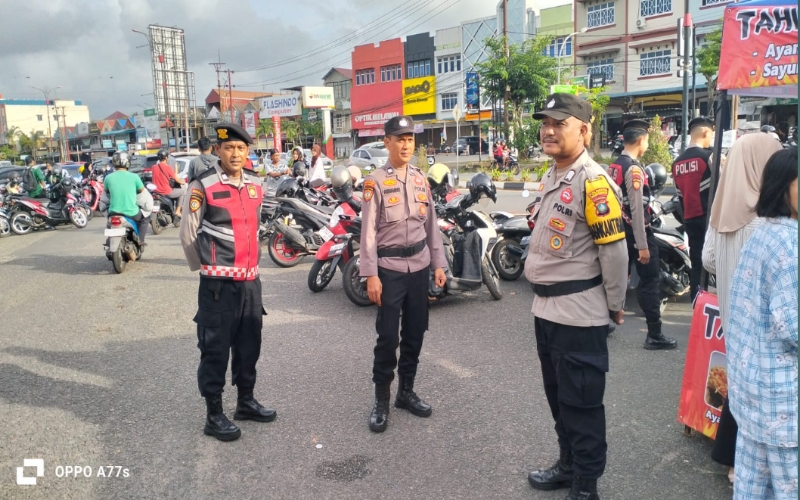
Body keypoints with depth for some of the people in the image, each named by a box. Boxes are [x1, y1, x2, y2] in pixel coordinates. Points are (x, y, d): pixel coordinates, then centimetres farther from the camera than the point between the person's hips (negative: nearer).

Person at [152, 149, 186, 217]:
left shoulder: (154, 167, 1)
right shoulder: (168, 167, -15)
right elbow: (177, 180, -6)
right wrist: (182, 182, 15)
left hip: (156, 192, 6)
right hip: (166, 193, -6)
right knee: (182, 191, 17)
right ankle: (178, 211, 12)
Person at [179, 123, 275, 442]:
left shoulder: (256, 185, 8)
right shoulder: (203, 186, -11)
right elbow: (188, 235, -6)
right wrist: (205, 268, 2)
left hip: (251, 281, 6)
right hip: (219, 284, -6)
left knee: (249, 346, 17)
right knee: (215, 350, 3)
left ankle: (246, 402, 34)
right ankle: (214, 416, 16)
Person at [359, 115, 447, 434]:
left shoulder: (421, 179, 9)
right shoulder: (375, 181, -7)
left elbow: (431, 224, 12)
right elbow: (368, 231, -10)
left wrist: (438, 263, 8)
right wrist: (371, 274, -15)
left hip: (419, 265, 5)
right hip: (389, 267, -5)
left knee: (415, 332, 12)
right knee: (387, 336, -2)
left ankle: (406, 391, 28)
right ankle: (381, 400, 13)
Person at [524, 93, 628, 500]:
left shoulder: (592, 182, -17)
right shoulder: (552, 177, 11)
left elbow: (613, 250, -16)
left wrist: (615, 306, -9)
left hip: (579, 312, -9)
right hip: (547, 307, 9)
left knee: (581, 401, 3)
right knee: (558, 396, 21)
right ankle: (568, 464, 38)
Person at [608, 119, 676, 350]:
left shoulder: (613, 167, 9)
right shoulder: (634, 168, -17)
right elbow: (637, 209, -21)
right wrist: (643, 245, -20)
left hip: (618, 231, 8)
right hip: (636, 232, -8)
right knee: (650, 281, -1)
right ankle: (654, 335, 4)